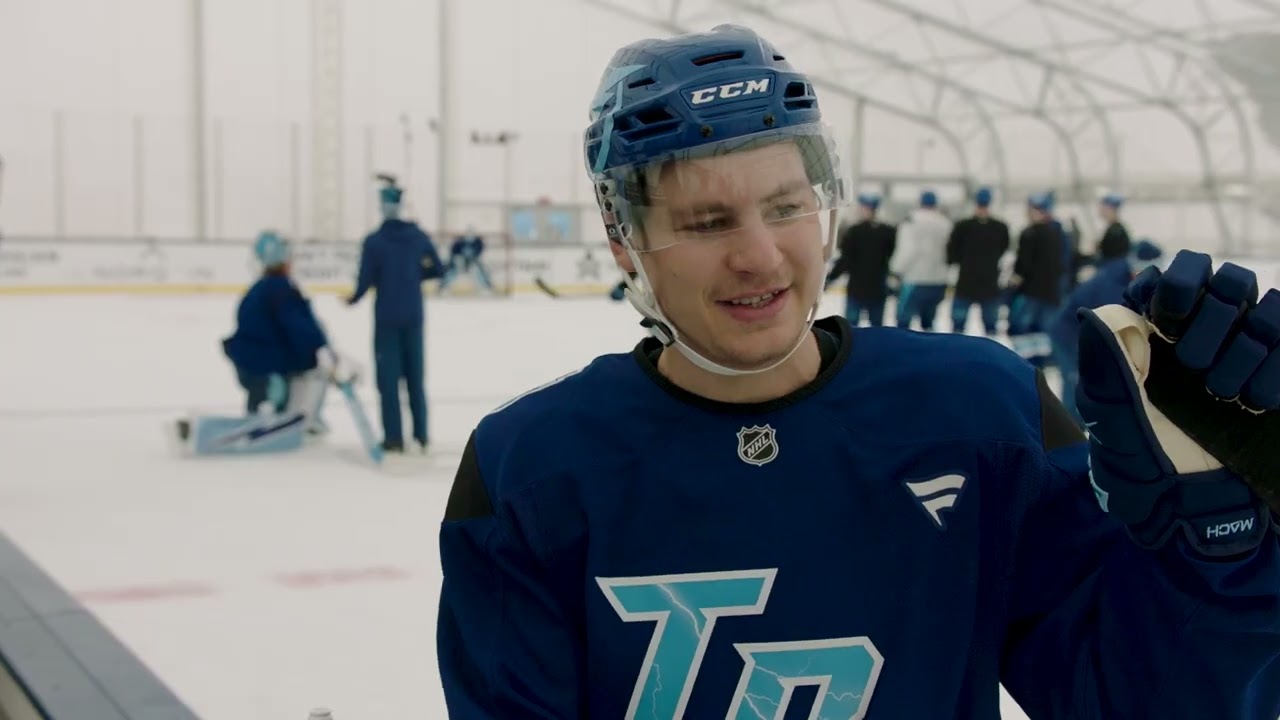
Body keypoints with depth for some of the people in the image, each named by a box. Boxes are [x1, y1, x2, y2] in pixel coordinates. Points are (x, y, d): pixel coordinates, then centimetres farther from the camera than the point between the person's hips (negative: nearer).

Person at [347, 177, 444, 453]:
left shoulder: (374, 241, -11)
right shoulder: (419, 236, -1)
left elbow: (366, 280, -11)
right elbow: (437, 270, 3)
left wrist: (354, 298, 9)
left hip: (386, 317, -3)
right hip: (414, 315, 3)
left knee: (388, 376, 4)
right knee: (415, 374, 12)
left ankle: (394, 437, 4)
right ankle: (420, 435, 15)